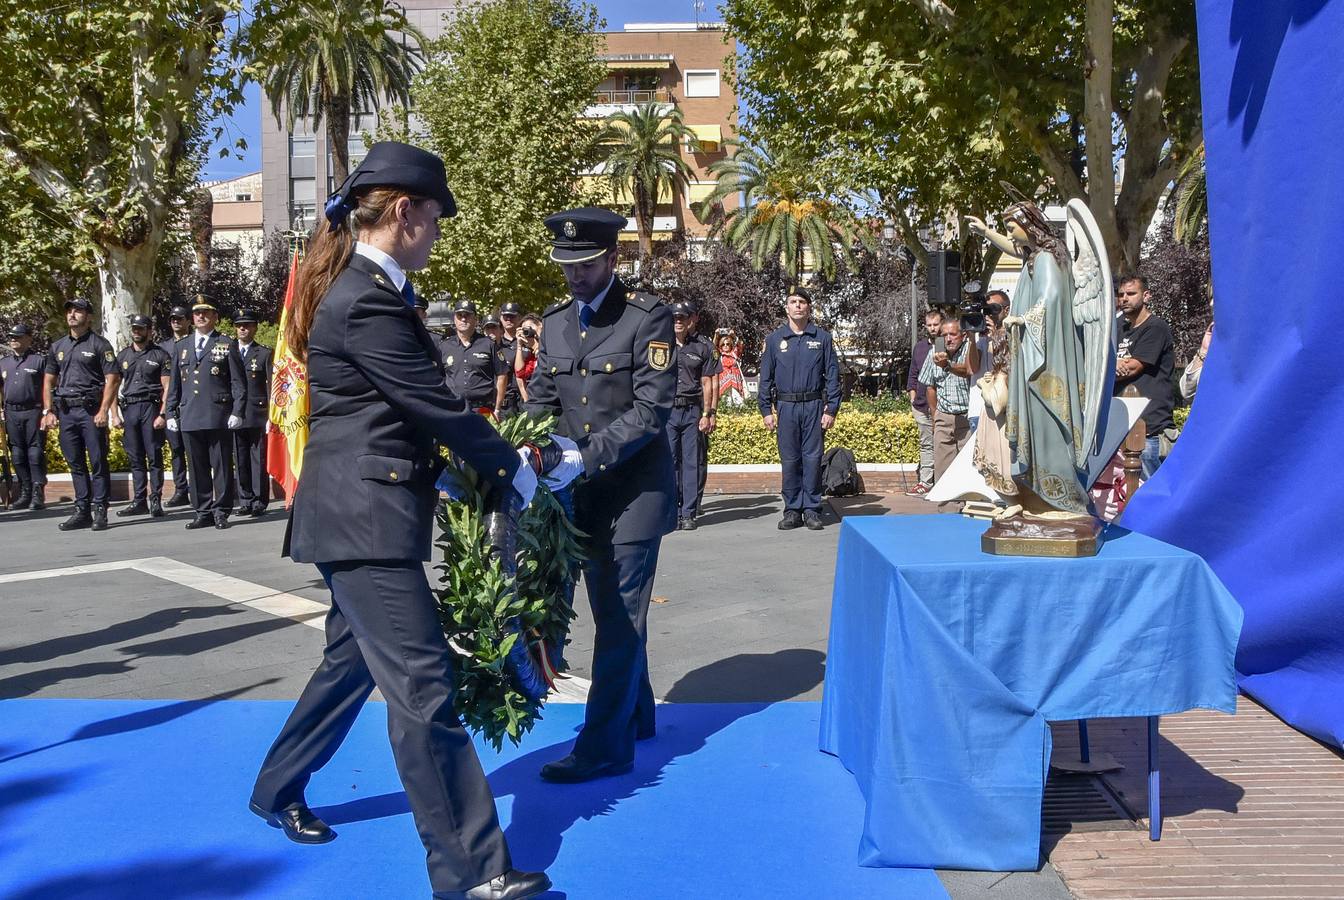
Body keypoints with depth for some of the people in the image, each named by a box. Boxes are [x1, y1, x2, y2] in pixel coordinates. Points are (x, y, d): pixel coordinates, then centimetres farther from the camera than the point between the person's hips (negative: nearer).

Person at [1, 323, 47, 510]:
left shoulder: (40, 360, 0)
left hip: (33, 412, -6)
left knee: (36, 453, -7)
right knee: (17, 455, 7)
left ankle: (38, 494, -6)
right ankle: (24, 493, 13)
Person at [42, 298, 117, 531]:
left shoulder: (99, 344, 0)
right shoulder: (58, 347, 16)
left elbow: (111, 379, -6)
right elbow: (48, 380, 19)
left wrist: (103, 411, -14)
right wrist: (48, 411, 8)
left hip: (90, 409, -5)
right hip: (65, 411, 6)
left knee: (98, 462, -4)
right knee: (75, 464, 8)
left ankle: (99, 511, -1)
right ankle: (82, 511, 14)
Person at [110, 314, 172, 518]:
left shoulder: (160, 355, 3)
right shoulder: (122, 356, 14)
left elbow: (167, 387, -3)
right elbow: (113, 386, 14)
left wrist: (162, 414, -11)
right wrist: (115, 414, 4)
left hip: (151, 407, -4)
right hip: (129, 409, 4)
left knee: (154, 457, -5)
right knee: (135, 458, 6)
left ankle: (156, 501, -2)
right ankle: (139, 501, 11)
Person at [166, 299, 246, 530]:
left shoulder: (226, 346, 5)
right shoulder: (182, 346, 17)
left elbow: (238, 383, 1)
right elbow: (174, 384, 18)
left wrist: (237, 412, -8)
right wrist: (171, 413, 11)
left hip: (218, 418, -4)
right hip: (190, 419, 4)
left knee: (222, 466, -1)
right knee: (197, 468, 6)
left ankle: (221, 512, 6)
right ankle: (203, 513, 13)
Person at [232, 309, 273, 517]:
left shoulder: (265, 353, 5)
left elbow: (271, 385, 1)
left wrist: (271, 414, -6)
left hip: (258, 415, -3)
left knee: (259, 460, -2)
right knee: (240, 460, 5)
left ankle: (259, 503, 2)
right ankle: (245, 501, 13)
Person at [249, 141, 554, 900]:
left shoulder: (363, 290, 13)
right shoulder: (368, 302, -19)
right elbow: (436, 405, -17)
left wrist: (440, 471, 20)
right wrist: (518, 472, -6)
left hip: (361, 511, 11)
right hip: (366, 517, -11)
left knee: (353, 660, 23)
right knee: (424, 688, -7)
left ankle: (278, 790, 41)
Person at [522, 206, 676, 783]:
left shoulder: (647, 317, -11)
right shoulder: (555, 321, 8)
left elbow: (652, 410, -18)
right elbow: (541, 399, 10)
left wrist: (586, 457, -25)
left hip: (634, 489, -6)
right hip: (584, 492, 7)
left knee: (620, 617, -3)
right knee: (611, 610, 18)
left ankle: (606, 746, 6)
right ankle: (638, 715, 35)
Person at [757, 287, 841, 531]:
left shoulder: (822, 337, 6)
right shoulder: (775, 339, 8)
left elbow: (833, 375, 5)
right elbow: (766, 377, 9)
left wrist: (831, 409, -3)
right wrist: (766, 410, 2)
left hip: (814, 406, -1)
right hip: (786, 407, 1)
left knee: (812, 458, 0)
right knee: (789, 460, 3)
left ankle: (812, 510, 7)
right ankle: (792, 510, 10)